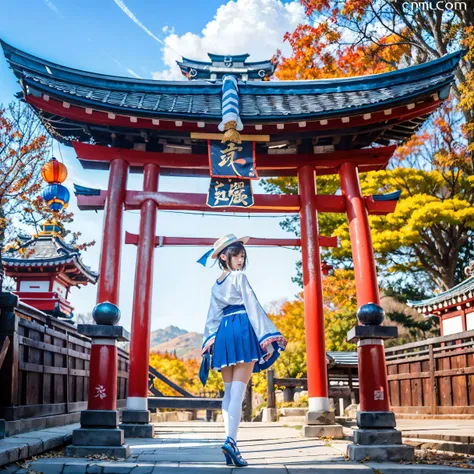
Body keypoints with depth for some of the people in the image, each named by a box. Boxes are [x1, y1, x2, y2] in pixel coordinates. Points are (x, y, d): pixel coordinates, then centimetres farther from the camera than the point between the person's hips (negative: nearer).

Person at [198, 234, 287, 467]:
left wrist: (211, 343, 15)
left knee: (229, 392, 8)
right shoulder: (239, 277, -1)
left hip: (223, 335, 7)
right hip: (242, 332, -7)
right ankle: (230, 440, -22)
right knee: (238, 392, -11)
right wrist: (267, 339, -11)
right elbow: (253, 307, -9)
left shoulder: (216, 285, 20)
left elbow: (212, 317, 16)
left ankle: (230, 442, 5)